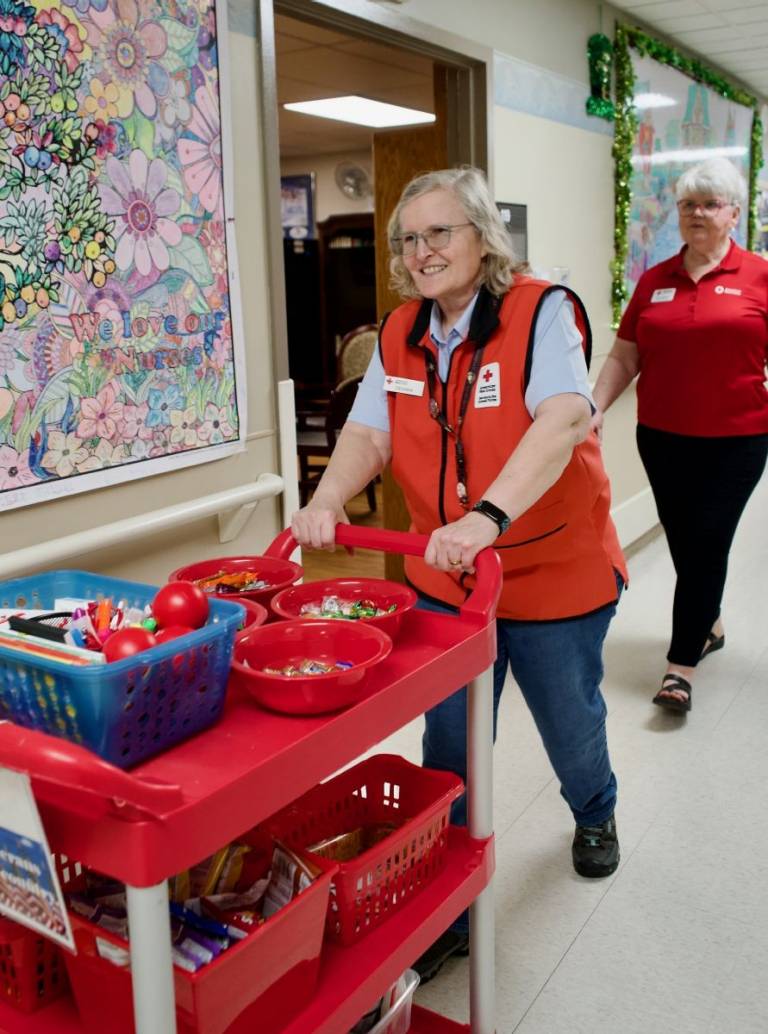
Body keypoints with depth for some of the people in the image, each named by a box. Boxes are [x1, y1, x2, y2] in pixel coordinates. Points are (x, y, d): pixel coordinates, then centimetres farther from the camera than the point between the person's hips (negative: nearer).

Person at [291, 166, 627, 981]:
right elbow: (369, 433, -5)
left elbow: (564, 420, -32)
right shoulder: (399, 334, 1)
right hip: (445, 582, 4)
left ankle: (594, 814, 54)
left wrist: (489, 517, -46)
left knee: (570, 723, 19)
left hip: (554, 574, -3)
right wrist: (327, 500, -26)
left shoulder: (541, 312, -16)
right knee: (449, 749, 10)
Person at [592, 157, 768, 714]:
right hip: (662, 438, 4)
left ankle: (682, 665, 9)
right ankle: (709, 624, 39)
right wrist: (595, 408, -3)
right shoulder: (655, 280, 7)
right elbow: (623, 357, 7)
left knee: (706, 546, -2)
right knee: (684, 542, 14)